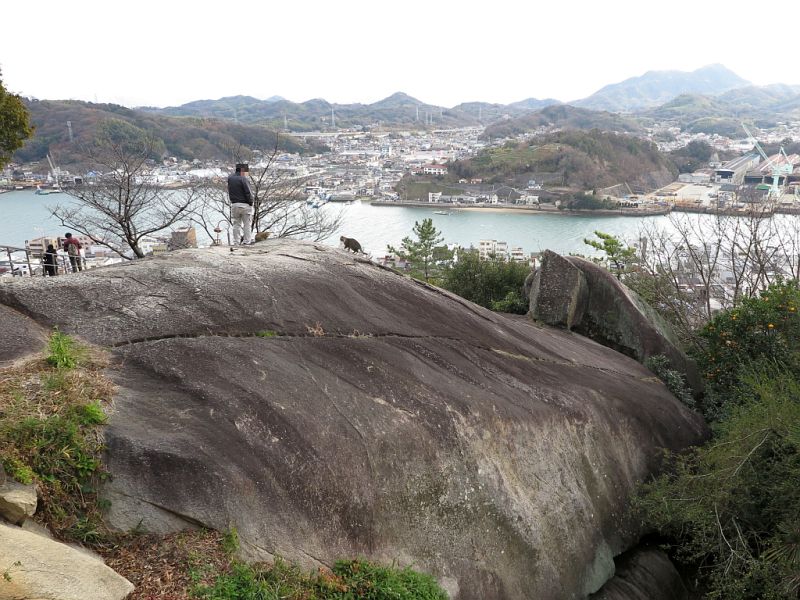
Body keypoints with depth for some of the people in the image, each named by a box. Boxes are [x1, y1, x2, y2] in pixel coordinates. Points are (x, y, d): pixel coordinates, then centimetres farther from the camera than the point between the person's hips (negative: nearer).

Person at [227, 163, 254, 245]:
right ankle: (246, 241, 4)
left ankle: (236, 242, 11)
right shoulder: (242, 179, -13)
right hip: (245, 204, -5)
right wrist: (251, 202, -3)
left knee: (236, 224, 12)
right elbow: (248, 193, -15)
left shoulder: (230, 178, 5)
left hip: (234, 204, 5)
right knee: (247, 224, 4)